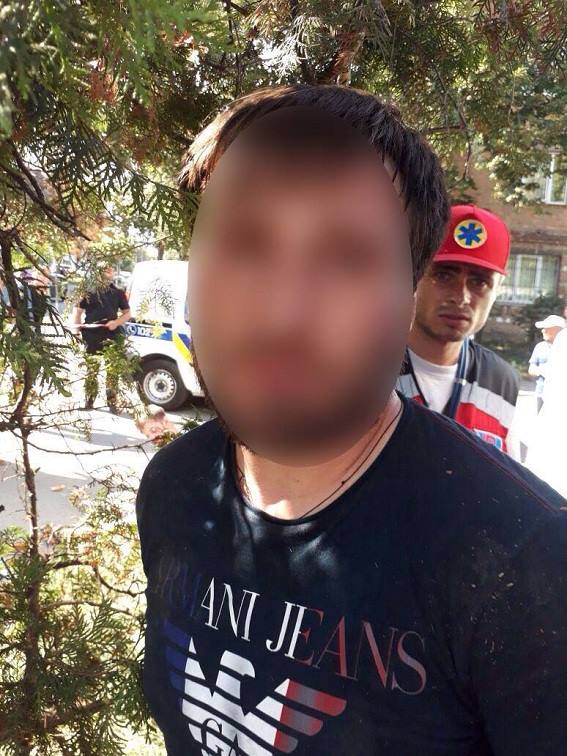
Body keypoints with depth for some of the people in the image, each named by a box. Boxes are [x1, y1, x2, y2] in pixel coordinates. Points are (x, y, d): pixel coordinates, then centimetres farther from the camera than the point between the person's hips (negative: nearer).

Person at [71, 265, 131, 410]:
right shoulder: (89, 291, 6)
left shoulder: (118, 293, 12)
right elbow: (77, 309, 10)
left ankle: (112, 402, 10)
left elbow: (127, 313, 15)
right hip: (91, 337, -1)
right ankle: (89, 401, 15)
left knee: (112, 371, 3)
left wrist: (116, 322, -4)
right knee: (91, 371, 5)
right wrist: (77, 327, -2)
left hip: (112, 337, 2)